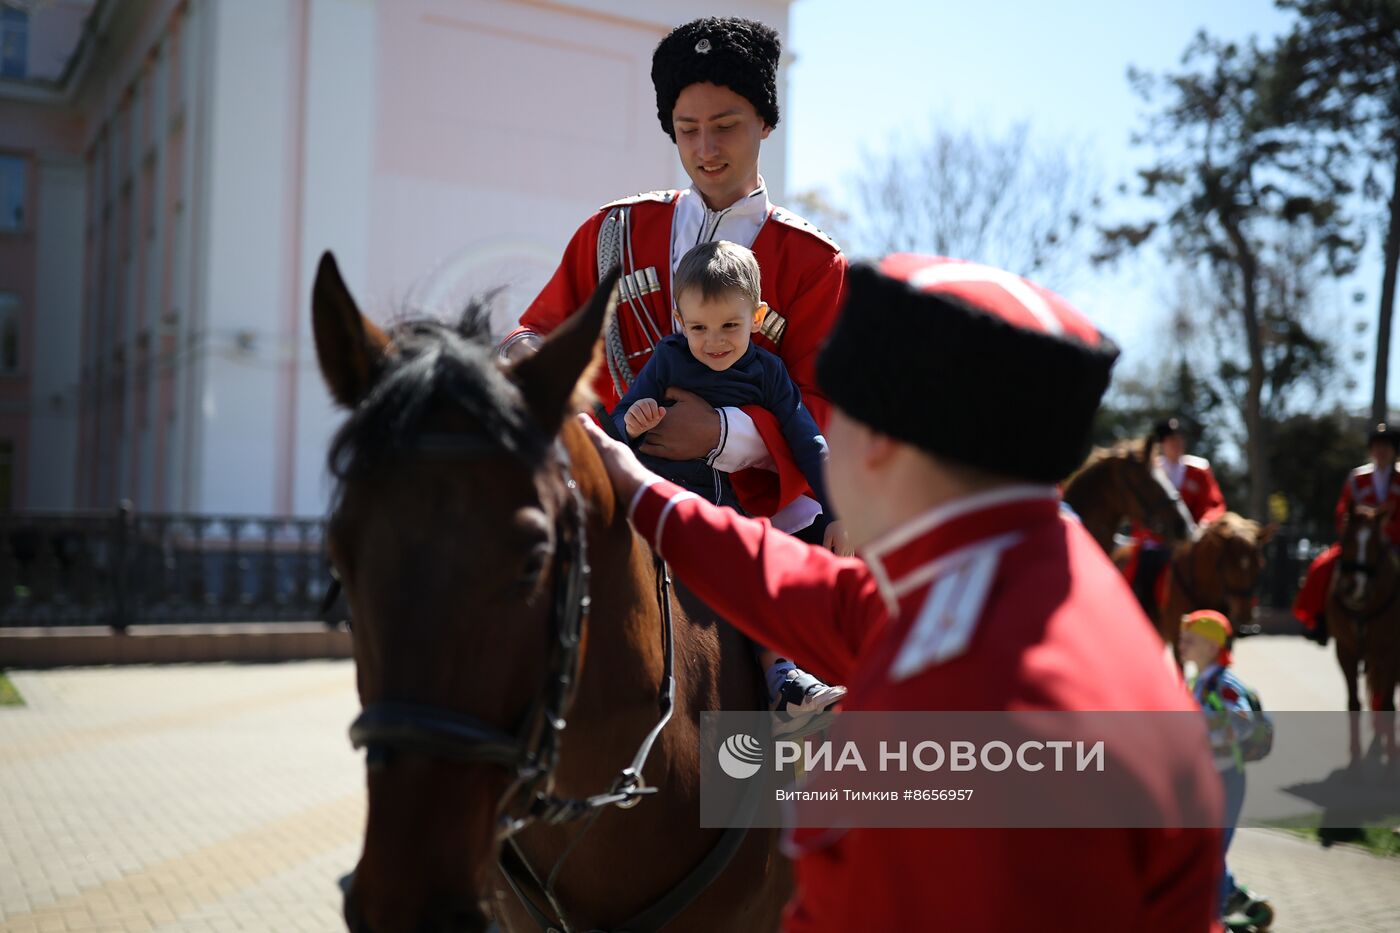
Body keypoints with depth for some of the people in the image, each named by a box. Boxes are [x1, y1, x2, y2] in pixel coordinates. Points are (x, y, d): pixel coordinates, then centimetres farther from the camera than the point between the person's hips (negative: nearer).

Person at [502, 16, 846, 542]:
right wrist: (525, 355, -11)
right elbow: (545, 330, 15)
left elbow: (823, 408, -4)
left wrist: (724, 433, -23)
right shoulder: (614, 234, 11)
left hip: (774, 521, -1)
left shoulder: (814, 262, 3)